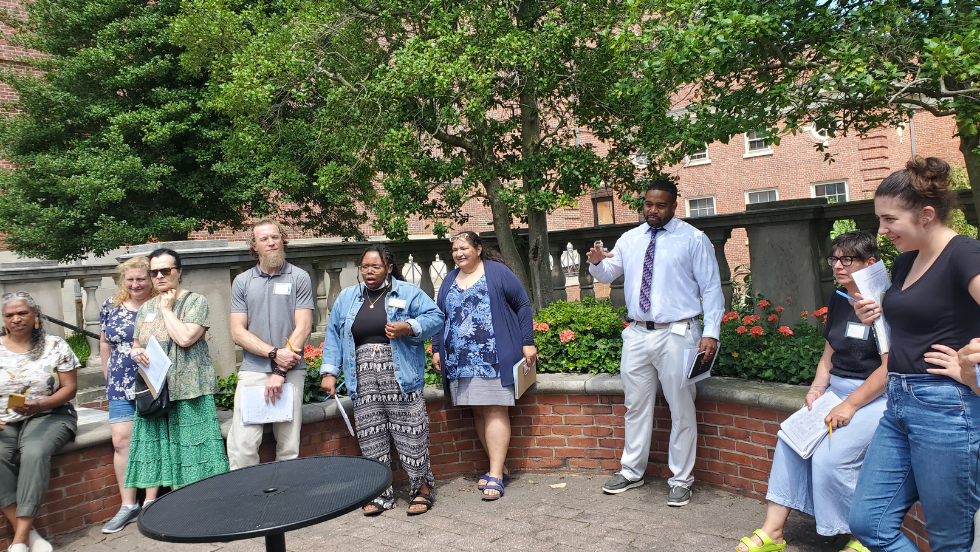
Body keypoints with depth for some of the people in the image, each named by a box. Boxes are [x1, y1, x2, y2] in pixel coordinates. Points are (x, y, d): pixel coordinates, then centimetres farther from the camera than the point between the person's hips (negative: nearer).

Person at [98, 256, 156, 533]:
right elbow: (105, 343, 17)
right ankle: (128, 506, 11)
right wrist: (109, 378, 15)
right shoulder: (111, 306, 9)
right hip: (121, 388, 4)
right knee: (121, 441, 0)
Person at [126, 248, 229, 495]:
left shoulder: (195, 301, -2)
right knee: (153, 443, 6)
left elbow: (185, 338, -18)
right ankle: (149, 504, 14)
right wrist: (136, 352, -1)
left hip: (187, 389, -5)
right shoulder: (146, 308, 16)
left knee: (188, 445, -4)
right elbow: (137, 344, 23)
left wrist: (167, 309, -8)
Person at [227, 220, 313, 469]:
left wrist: (280, 372, -9)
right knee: (241, 446, -5)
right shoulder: (242, 282, 11)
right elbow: (238, 332, 4)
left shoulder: (299, 278, 5)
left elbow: (303, 328, -2)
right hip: (252, 371, 1)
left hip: (291, 372, -1)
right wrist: (274, 353, -11)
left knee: (289, 447, 2)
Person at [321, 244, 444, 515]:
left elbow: (435, 317, 0)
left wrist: (408, 327, -16)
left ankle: (421, 488, 10)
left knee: (411, 435, -3)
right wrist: (329, 372, 8)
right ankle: (381, 494, 16)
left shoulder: (408, 293, 5)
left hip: (400, 378, -3)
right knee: (371, 439, 5)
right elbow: (333, 336, 16)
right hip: (363, 382, 4)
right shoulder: (346, 298, 16)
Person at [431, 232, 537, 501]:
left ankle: (496, 475, -6)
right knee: (478, 412, 6)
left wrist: (527, 343, -4)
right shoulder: (449, 281, 16)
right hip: (460, 362, 6)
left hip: (493, 357, -5)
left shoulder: (497, 272, 1)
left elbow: (523, 305, 1)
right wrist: (436, 349, 14)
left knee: (495, 411, -7)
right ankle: (499, 466, 17)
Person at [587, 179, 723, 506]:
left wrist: (711, 333, -12)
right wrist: (597, 262, -14)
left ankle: (681, 480, 19)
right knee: (636, 406, 14)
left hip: (676, 335, -4)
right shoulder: (630, 239, 12)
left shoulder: (693, 239, -1)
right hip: (637, 334, 4)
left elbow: (711, 288, -2)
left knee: (681, 409, 4)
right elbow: (607, 275, 11)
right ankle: (632, 472, 29)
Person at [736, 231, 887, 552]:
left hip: (874, 396, -7)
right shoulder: (838, 300, 11)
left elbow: (889, 368, -17)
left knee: (830, 456, -23)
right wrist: (817, 389, 2)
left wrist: (850, 405, -18)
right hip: (836, 390, 8)